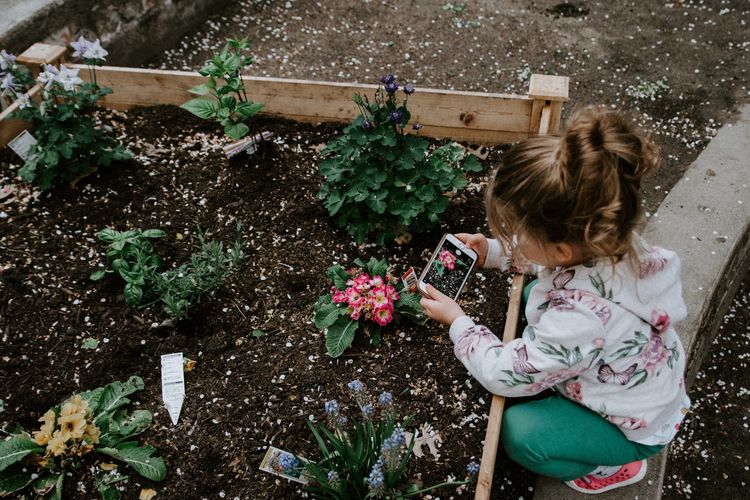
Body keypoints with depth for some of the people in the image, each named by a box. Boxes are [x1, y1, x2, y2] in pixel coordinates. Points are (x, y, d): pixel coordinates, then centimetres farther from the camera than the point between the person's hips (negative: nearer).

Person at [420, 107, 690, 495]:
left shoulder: (579, 318, -46)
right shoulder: (604, 239, -25)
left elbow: (504, 374, -28)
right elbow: (542, 256, 3)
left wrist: (457, 322, -14)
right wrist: (493, 252, -8)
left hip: (636, 426, -7)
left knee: (518, 433, -16)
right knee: (533, 295, 9)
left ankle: (615, 467, 11)